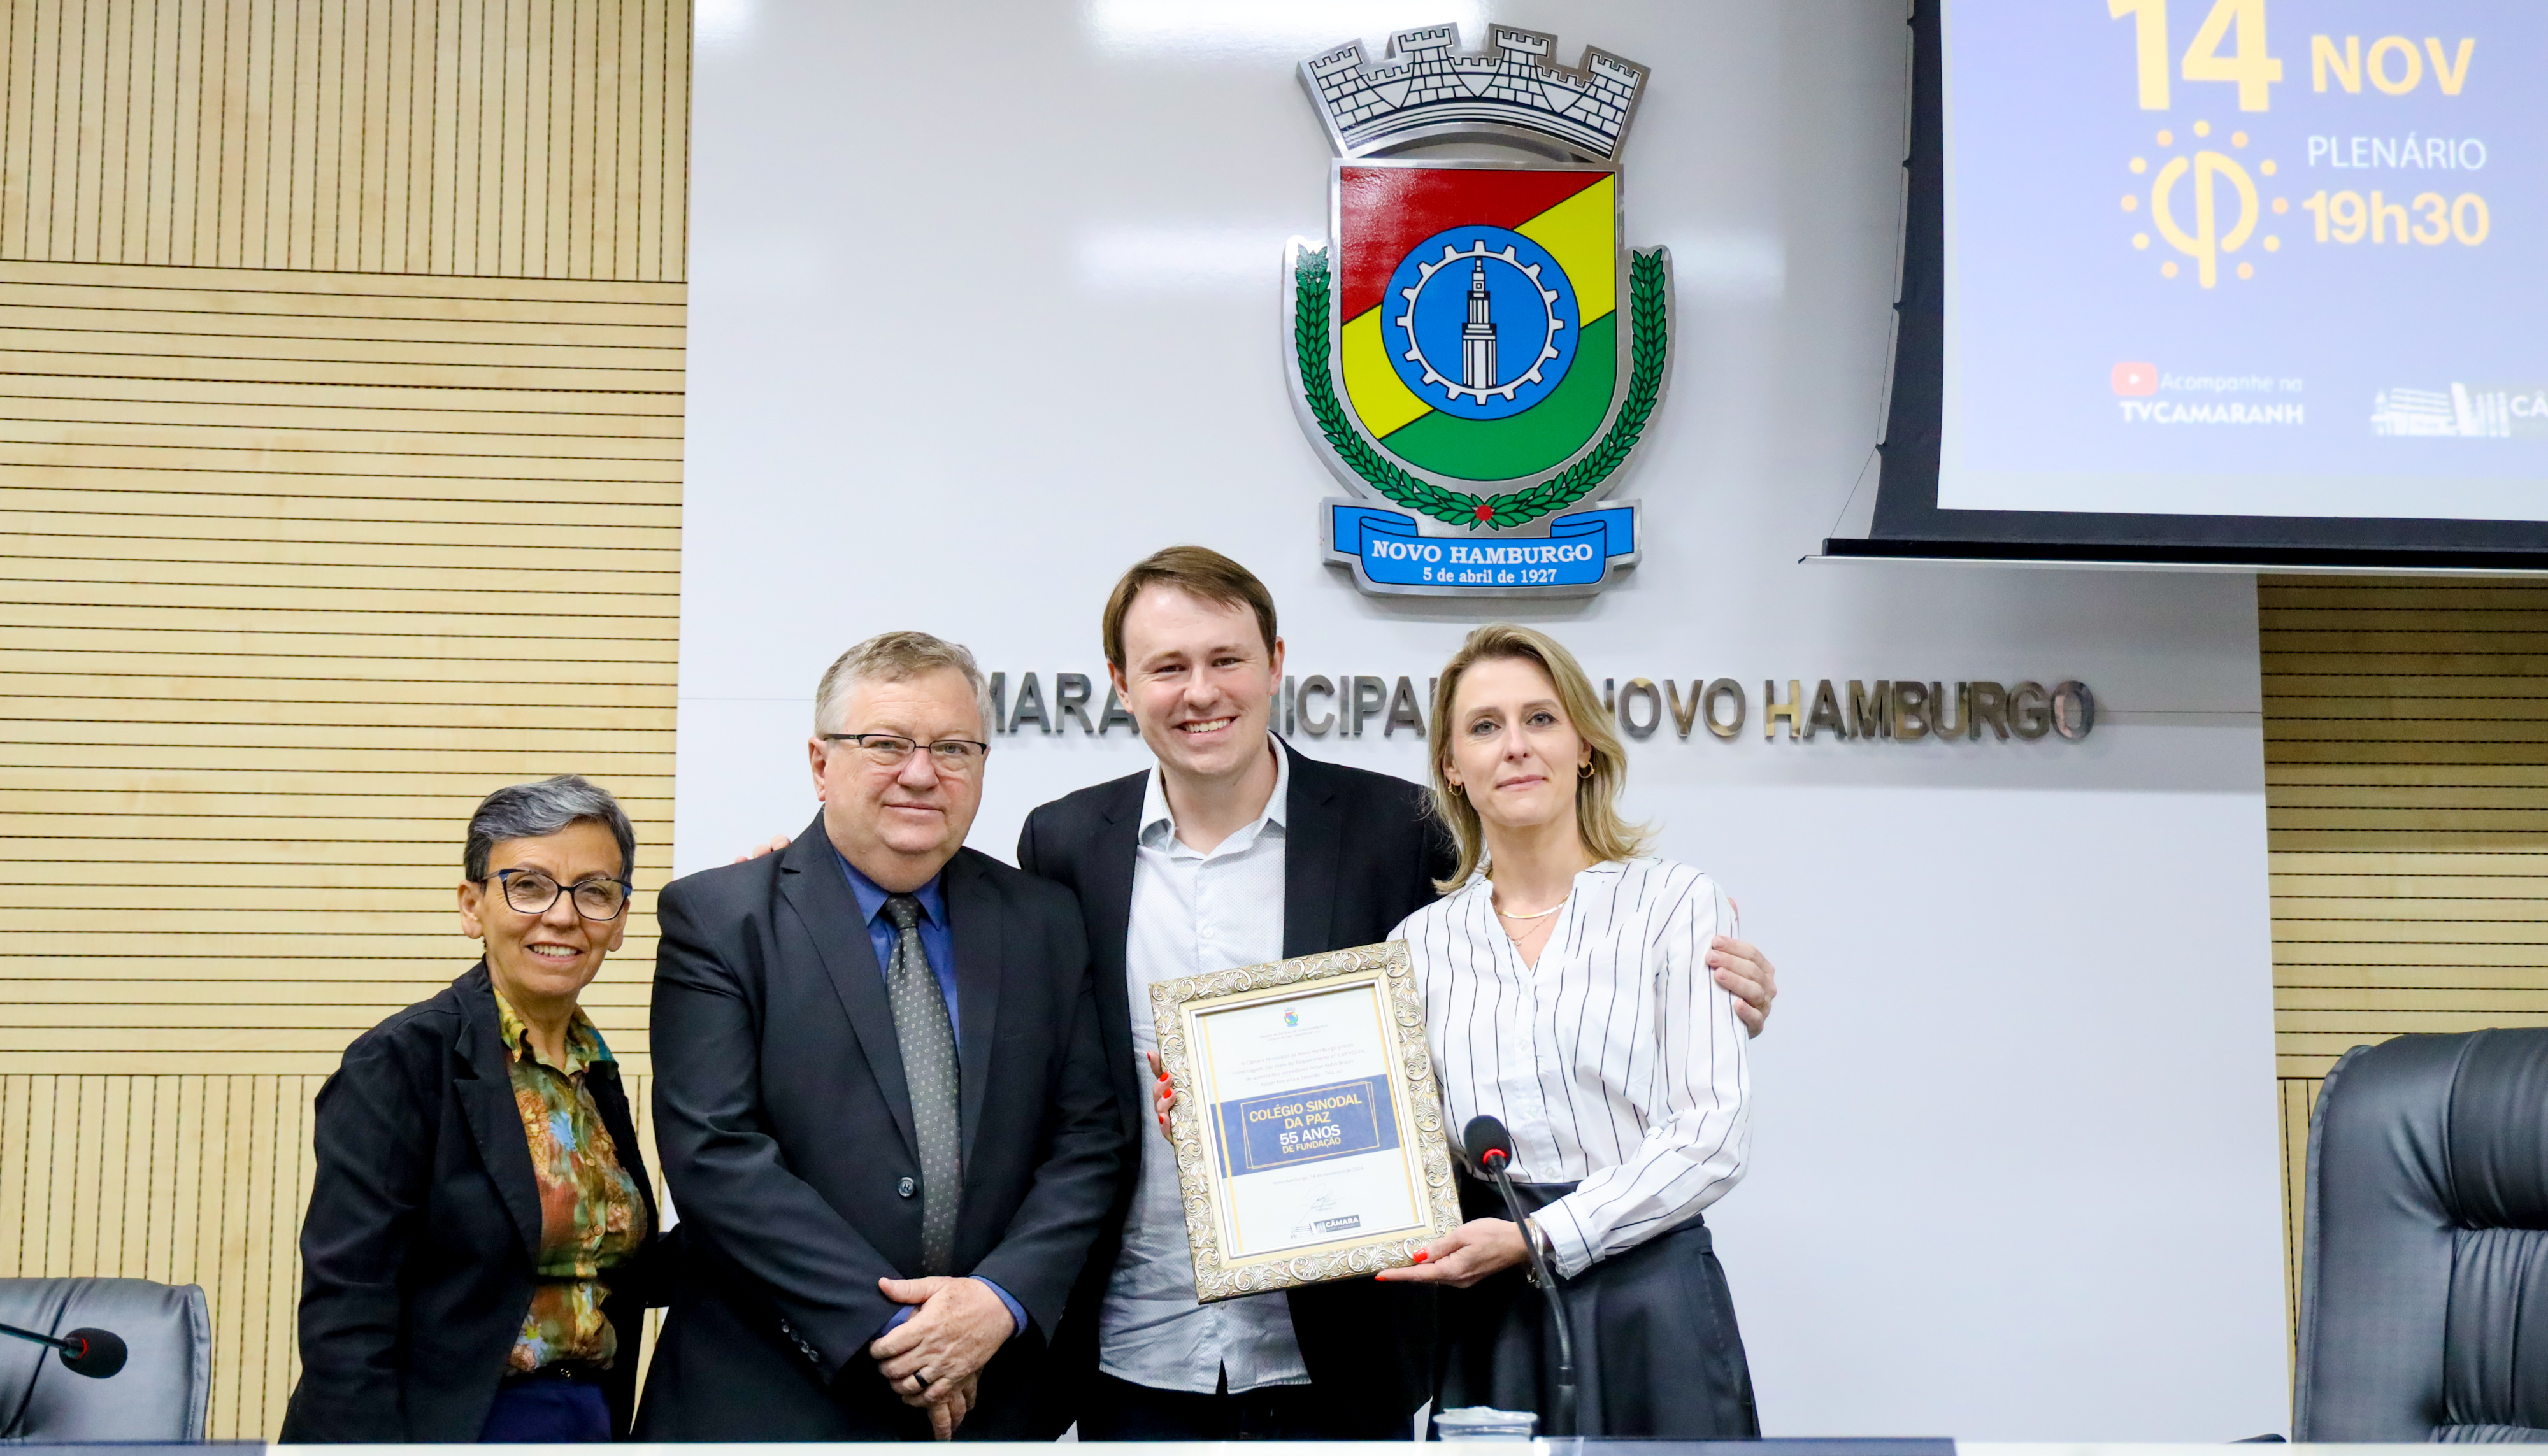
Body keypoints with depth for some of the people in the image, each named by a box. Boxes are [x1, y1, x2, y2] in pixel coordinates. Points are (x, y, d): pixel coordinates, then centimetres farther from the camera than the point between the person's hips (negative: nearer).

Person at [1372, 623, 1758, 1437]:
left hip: (1648, 1310, -2)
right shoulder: (1424, 940, 10)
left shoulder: (1675, 903, 0)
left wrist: (1539, 1237, -14)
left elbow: (1713, 1134, -7)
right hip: (1483, 1321, 2)